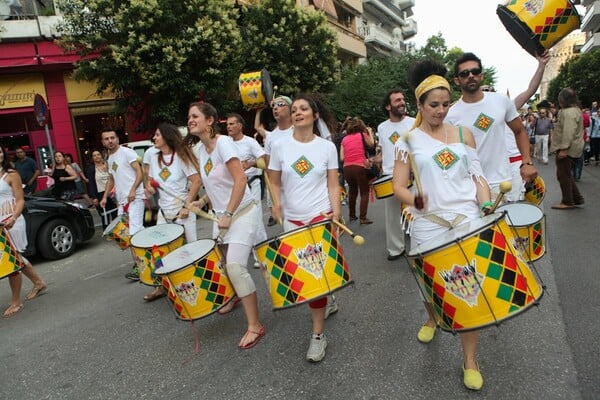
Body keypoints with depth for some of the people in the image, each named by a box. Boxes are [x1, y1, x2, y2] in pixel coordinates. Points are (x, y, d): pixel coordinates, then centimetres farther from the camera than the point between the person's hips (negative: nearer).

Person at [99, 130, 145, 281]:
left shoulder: (127, 152, -4)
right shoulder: (110, 158, 20)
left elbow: (139, 172, -12)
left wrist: (133, 190, -23)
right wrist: (105, 197, 19)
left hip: (134, 198, -9)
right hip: (121, 200, 9)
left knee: (135, 232, -15)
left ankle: (139, 267, -13)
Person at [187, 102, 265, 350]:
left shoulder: (223, 143, -17)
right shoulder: (199, 149, 7)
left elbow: (240, 180, -23)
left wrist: (228, 214, -23)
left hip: (242, 211, -8)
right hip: (221, 214, 8)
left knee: (235, 266, -16)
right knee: (221, 263, 16)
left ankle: (255, 326, -5)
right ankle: (235, 297, 44)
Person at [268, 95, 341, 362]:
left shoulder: (327, 147, 0)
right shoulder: (280, 145, 0)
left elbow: (333, 184, 1)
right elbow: (275, 182, 7)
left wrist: (336, 215, -8)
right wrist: (276, 204, -8)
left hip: (321, 216, -2)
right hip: (292, 220, 2)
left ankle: (318, 334, 6)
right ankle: (326, 302, 40)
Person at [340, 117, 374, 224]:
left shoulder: (344, 139, 11)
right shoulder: (362, 134, 3)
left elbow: (342, 158, 6)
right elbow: (372, 144, 20)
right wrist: (370, 133, 30)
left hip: (347, 168, 4)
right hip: (359, 167, -4)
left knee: (352, 191, 21)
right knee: (364, 192, 6)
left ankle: (352, 215, 28)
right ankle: (363, 218, 0)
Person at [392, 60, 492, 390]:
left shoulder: (463, 134, 10)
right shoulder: (408, 141, 2)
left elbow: (477, 176, 10)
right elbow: (398, 187, -3)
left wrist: (487, 207, -4)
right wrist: (416, 200, -23)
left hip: (467, 221, 1)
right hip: (429, 227, -1)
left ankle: (470, 360, 14)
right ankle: (432, 318, 48)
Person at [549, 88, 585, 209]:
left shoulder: (569, 112, -19)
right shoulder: (575, 109, 17)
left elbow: (568, 132, -27)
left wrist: (564, 148, -29)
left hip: (568, 149, -11)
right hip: (573, 148, 11)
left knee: (563, 175, -3)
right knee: (567, 174, 18)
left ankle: (567, 202, 4)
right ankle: (577, 198, 22)